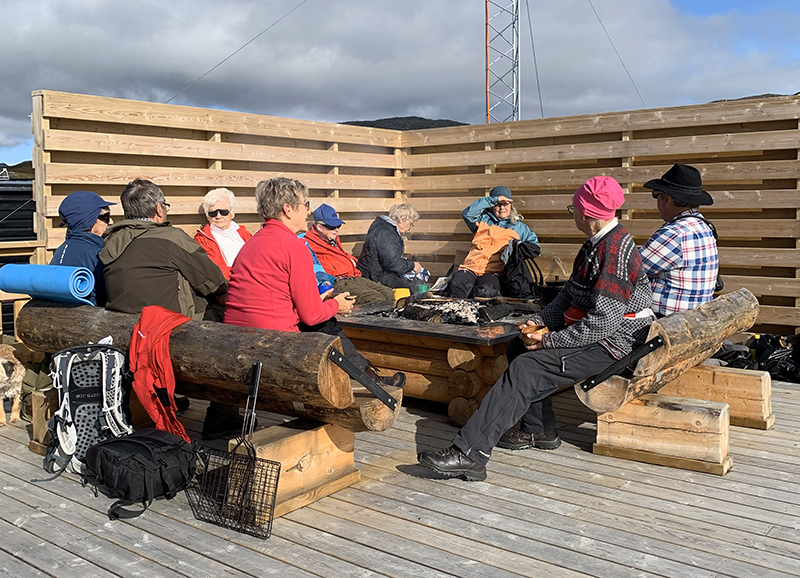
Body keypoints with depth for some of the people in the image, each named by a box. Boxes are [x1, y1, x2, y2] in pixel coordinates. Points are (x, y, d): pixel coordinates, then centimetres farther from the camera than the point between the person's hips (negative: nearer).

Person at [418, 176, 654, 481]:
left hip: (611, 342, -11)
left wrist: (551, 340, -20)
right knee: (517, 347, 12)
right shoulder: (596, 243, 11)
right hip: (591, 333, 11)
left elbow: (604, 321, -26)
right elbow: (570, 295, 16)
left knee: (526, 368, -23)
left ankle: (469, 453, -26)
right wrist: (540, 322, 1)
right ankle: (539, 430, 15)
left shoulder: (615, 249, -21)